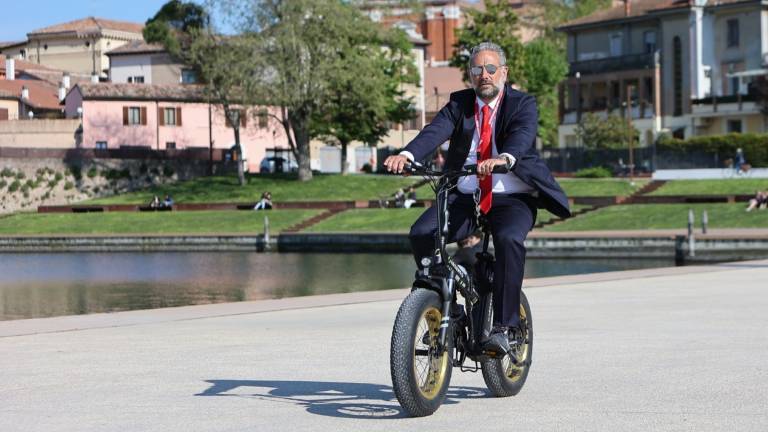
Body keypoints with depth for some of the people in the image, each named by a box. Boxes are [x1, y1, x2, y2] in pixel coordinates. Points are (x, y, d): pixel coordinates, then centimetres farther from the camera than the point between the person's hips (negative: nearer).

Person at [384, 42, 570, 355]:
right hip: (464, 196, 3)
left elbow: (522, 136, -23)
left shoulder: (523, 105, 0)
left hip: (511, 199, -3)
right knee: (420, 234, -22)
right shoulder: (459, 104, 9)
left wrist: (504, 158, -47)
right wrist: (406, 154, -34)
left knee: (509, 239, -34)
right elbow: (435, 131, -11)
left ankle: (505, 326, -26)